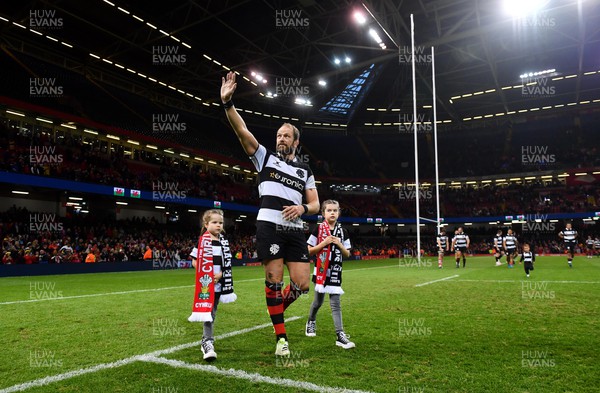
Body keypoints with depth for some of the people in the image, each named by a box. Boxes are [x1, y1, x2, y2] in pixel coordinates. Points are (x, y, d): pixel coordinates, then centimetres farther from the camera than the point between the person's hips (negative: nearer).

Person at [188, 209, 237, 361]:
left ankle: (206, 340, 30)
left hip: (219, 284, 5)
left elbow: (228, 262, 11)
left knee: (212, 313, 15)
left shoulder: (224, 241, 8)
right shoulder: (202, 241, -7)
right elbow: (195, 262, -7)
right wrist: (207, 275, -16)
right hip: (206, 284, -5)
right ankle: (208, 342, 2)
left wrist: (221, 274, -6)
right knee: (208, 313, -6)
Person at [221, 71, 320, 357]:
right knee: (274, 279, -5)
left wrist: (302, 208, -8)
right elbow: (242, 130, -4)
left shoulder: (305, 170, 19)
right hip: (269, 226, -3)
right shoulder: (265, 156, 10)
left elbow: (315, 203, 16)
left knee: (302, 283, -3)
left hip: (295, 230, 3)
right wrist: (227, 102, -17)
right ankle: (281, 337, 9)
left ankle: (276, 309, 29)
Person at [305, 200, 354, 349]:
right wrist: (323, 243, -17)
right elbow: (309, 251, -5)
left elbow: (347, 254, 8)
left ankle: (340, 335, -2)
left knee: (335, 303, -2)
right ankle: (311, 322, 39)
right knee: (318, 301, 12)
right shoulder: (318, 229, -5)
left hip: (335, 272, 2)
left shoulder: (342, 231, 4)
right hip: (321, 270, -2)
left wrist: (339, 244, -10)